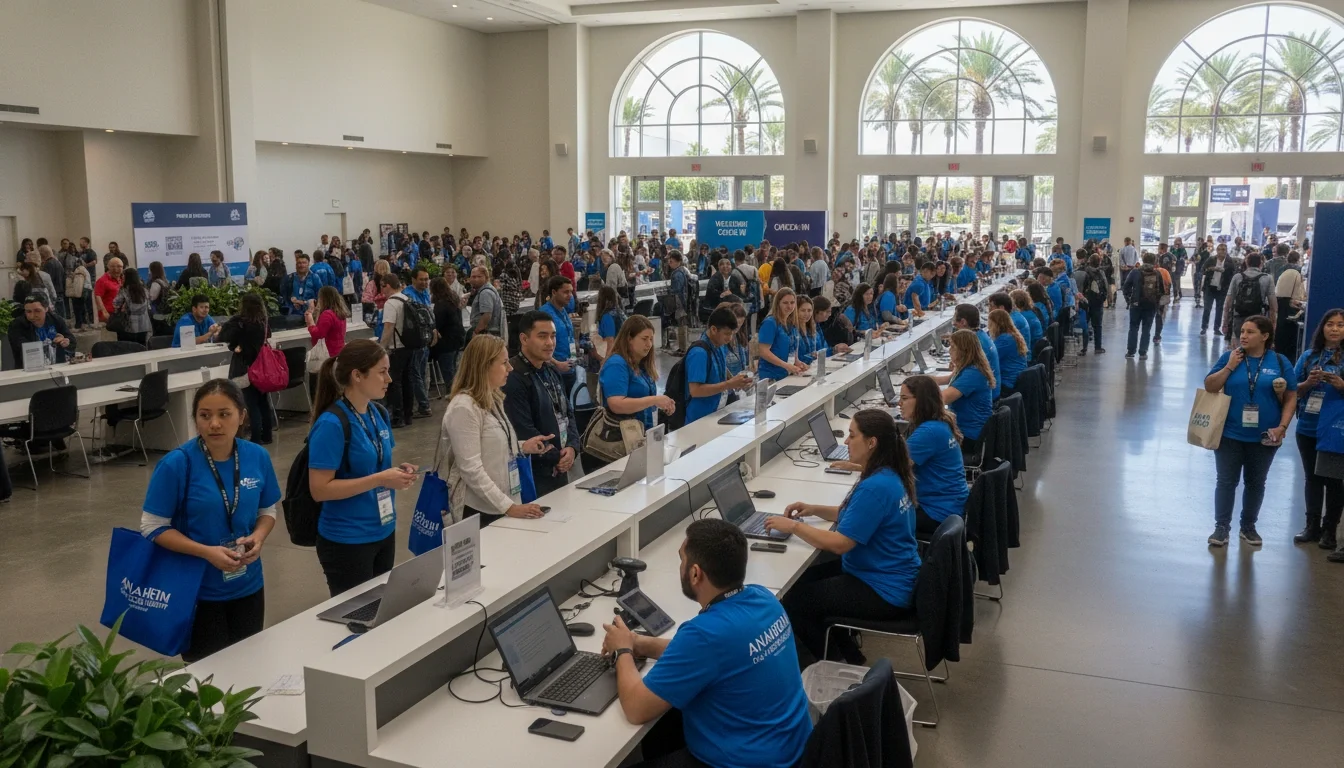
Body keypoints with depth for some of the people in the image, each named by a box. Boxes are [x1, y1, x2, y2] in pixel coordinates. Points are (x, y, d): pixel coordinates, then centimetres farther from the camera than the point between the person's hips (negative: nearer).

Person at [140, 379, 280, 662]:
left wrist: (258, 537, -12)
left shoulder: (258, 457, -4)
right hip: (198, 591, -4)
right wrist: (206, 552, -22)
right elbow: (153, 527, -12)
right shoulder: (177, 463, -16)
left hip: (247, 586, 4)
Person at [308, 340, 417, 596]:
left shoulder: (379, 414, 4)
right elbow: (319, 489, -21)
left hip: (383, 532, 8)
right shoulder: (332, 424, -20)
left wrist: (396, 473, -5)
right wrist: (380, 480, -24)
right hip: (347, 541, -8)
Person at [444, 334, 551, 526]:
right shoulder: (464, 407, -18)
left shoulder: (492, 400, 9)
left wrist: (523, 447, 2)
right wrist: (508, 506, -24)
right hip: (478, 510, -8)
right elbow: (471, 470, -22)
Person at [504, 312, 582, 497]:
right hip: (533, 476, -8)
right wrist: (557, 457, -12)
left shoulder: (552, 371, 11)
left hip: (560, 471, 8)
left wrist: (572, 447, -4)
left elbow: (568, 413, 14)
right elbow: (524, 431, -23)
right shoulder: (513, 379, -19)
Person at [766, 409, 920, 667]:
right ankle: (848, 656, 27)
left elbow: (839, 543, -27)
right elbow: (855, 515, 19)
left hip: (884, 593, -11)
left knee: (792, 600, -4)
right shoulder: (889, 474, 4)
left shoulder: (875, 487, -28)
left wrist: (793, 526, -17)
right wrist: (814, 510, 7)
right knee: (805, 578, 20)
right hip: (888, 574, 11)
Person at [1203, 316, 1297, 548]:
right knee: (1227, 481, 3)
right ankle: (1221, 527, 11)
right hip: (1230, 434, -1)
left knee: (1256, 483, 12)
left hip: (1264, 437, 1)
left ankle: (1248, 526, 26)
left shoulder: (1280, 362, -1)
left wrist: (1282, 426, -9)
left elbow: (1291, 398, 1)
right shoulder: (1229, 356, -1)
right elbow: (1209, 387, -4)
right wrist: (1230, 367, -14)